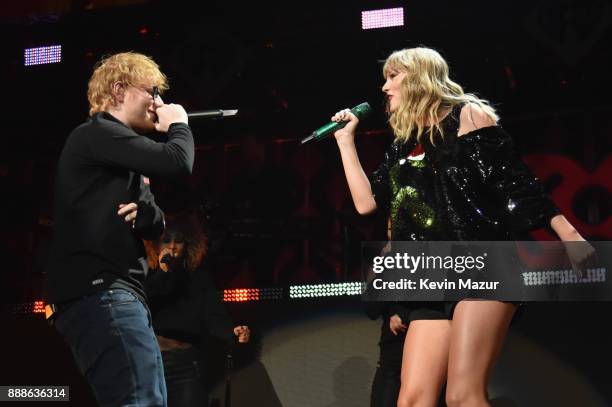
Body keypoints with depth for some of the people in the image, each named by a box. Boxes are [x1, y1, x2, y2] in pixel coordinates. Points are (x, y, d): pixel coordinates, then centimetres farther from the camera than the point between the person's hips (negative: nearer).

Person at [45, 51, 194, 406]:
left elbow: (156, 226, 23)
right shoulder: (97, 133, -5)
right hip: (100, 292, -11)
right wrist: (179, 124, 4)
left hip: (115, 294, 11)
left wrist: (145, 212, -1)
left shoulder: (123, 158, 28)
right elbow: (177, 162, -18)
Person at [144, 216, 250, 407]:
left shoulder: (200, 278, 9)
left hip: (187, 364, 0)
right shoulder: (145, 277, 7)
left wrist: (233, 333, -25)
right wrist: (162, 274, -9)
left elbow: (215, 317, -3)